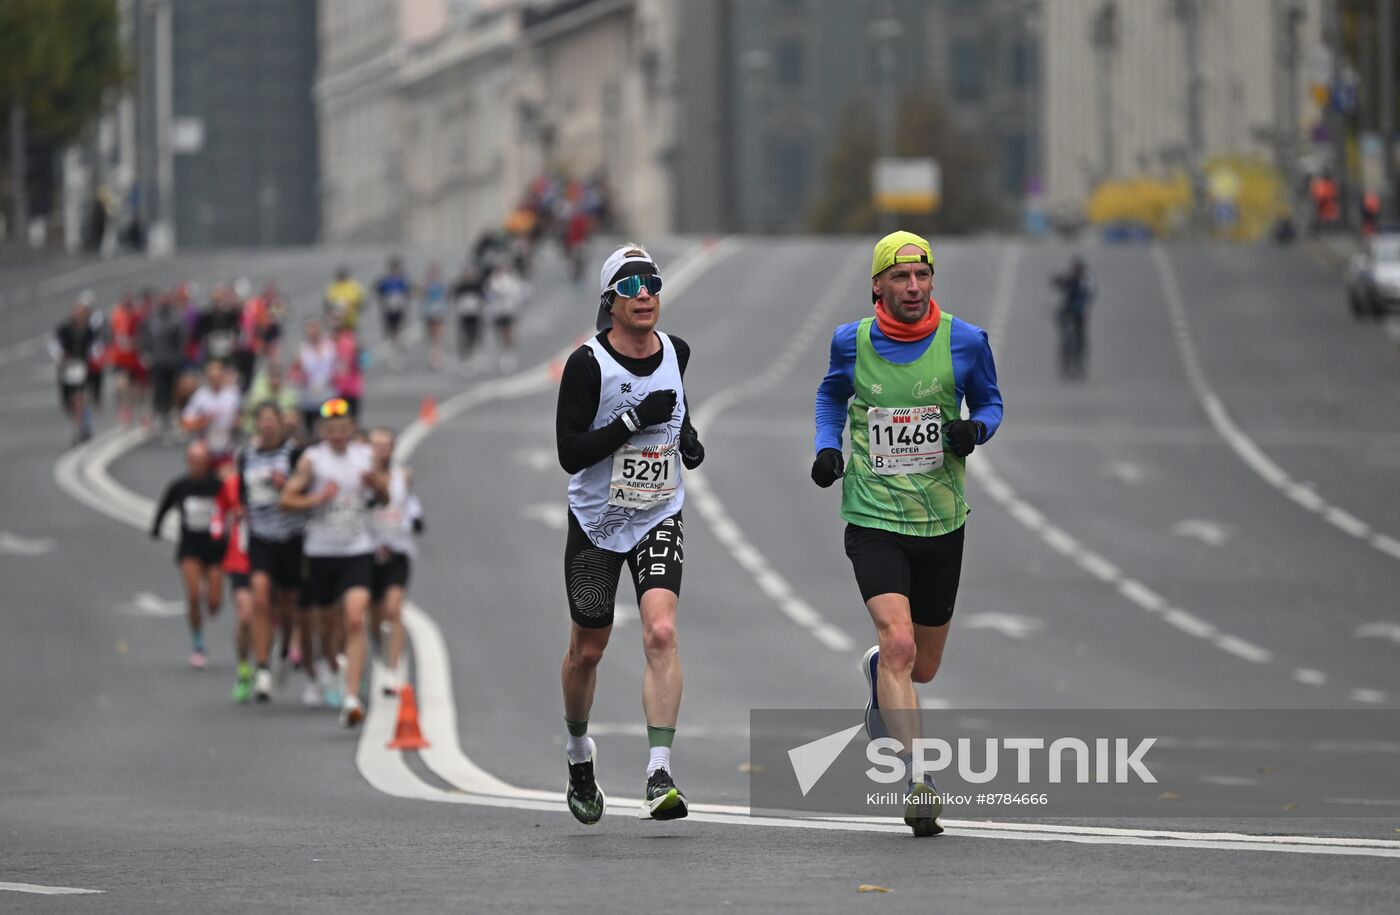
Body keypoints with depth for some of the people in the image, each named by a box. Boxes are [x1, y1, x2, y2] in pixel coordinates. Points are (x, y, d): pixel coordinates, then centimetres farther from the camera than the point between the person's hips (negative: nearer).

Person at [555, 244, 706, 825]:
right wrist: (634, 420, -27)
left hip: (659, 520, 2)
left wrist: (687, 438, 5)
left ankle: (659, 776, -25)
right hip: (596, 522, -2)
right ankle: (579, 754, 39)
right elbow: (569, 453, -20)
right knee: (587, 650, 11)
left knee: (661, 633, -20)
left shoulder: (676, 353, 0)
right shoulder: (588, 364, -15)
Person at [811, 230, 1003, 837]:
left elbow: (990, 402, 11)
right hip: (873, 519, -2)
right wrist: (826, 447, 0)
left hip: (941, 522, 2)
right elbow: (832, 395, 17)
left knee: (923, 666, 13)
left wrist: (974, 429, -12)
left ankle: (878, 677, 51)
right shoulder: (852, 342, -2)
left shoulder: (965, 342, -4)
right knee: (899, 642, -21)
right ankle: (916, 785, -21)